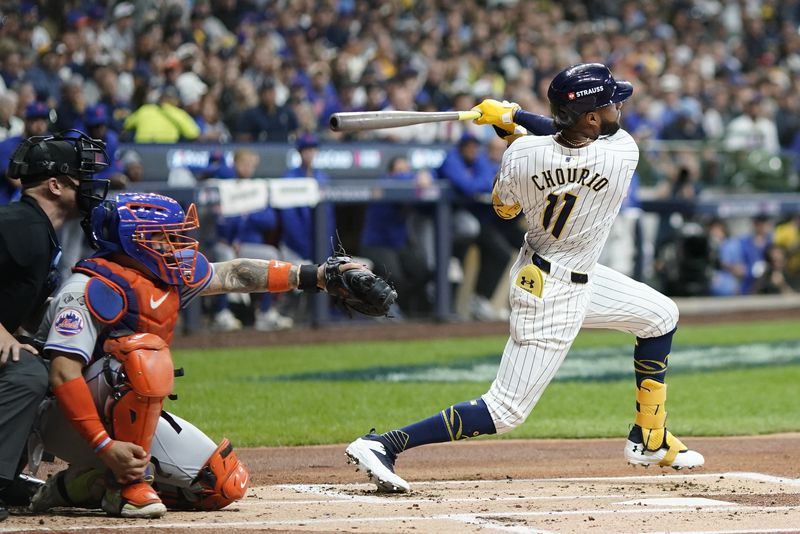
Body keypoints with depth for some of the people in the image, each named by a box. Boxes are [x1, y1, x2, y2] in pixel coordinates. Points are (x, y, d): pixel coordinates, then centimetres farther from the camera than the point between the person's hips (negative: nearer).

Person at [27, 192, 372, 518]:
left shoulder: (169, 278, 3)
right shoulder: (91, 289, -23)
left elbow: (233, 275, 11)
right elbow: (63, 374, -31)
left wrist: (319, 276, 3)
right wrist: (105, 446, -38)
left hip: (134, 419, 9)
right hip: (65, 418, -9)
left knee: (226, 484, -2)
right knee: (144, 354, -34)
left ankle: (82, 486, 4)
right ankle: (125, 485, -23)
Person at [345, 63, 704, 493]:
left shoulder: (523, 154, -15)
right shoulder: (623, 153, -25)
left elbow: (505, 208, 5)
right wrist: (515, 116, 0)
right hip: (552, 298, -7)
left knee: (661, 316, 23)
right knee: (505, 412, -3)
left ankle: (651, 442, 34)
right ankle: (382, 444, -10)